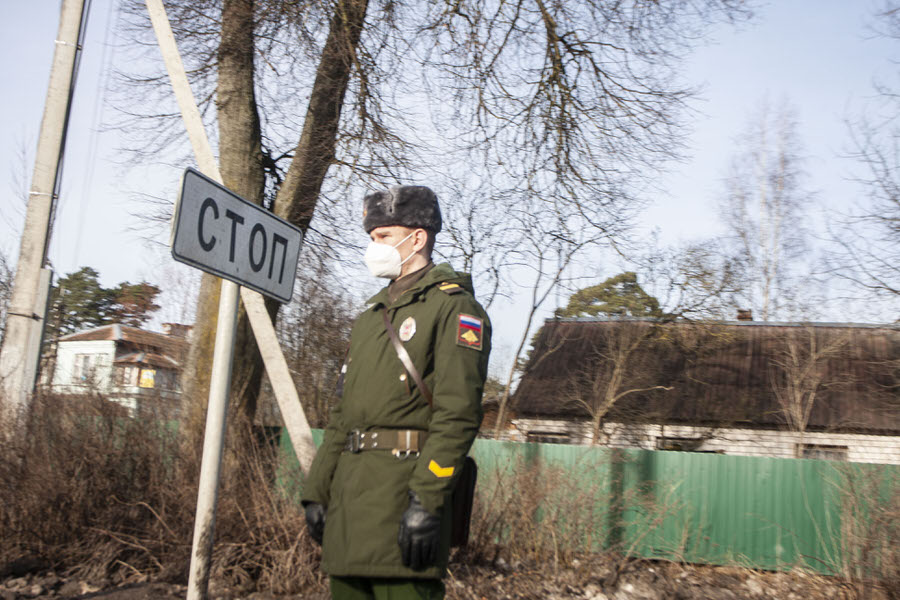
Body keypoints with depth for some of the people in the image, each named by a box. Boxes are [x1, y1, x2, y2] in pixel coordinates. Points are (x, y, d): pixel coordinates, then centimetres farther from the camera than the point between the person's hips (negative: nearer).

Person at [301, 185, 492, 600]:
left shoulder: (453, 307, -5)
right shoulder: (372, 313, 22)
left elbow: (457, 414, -16)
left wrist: (427, 501, -22)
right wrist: (317, 490, 17)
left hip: (402, 486, -8)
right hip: (351, 495, 8)